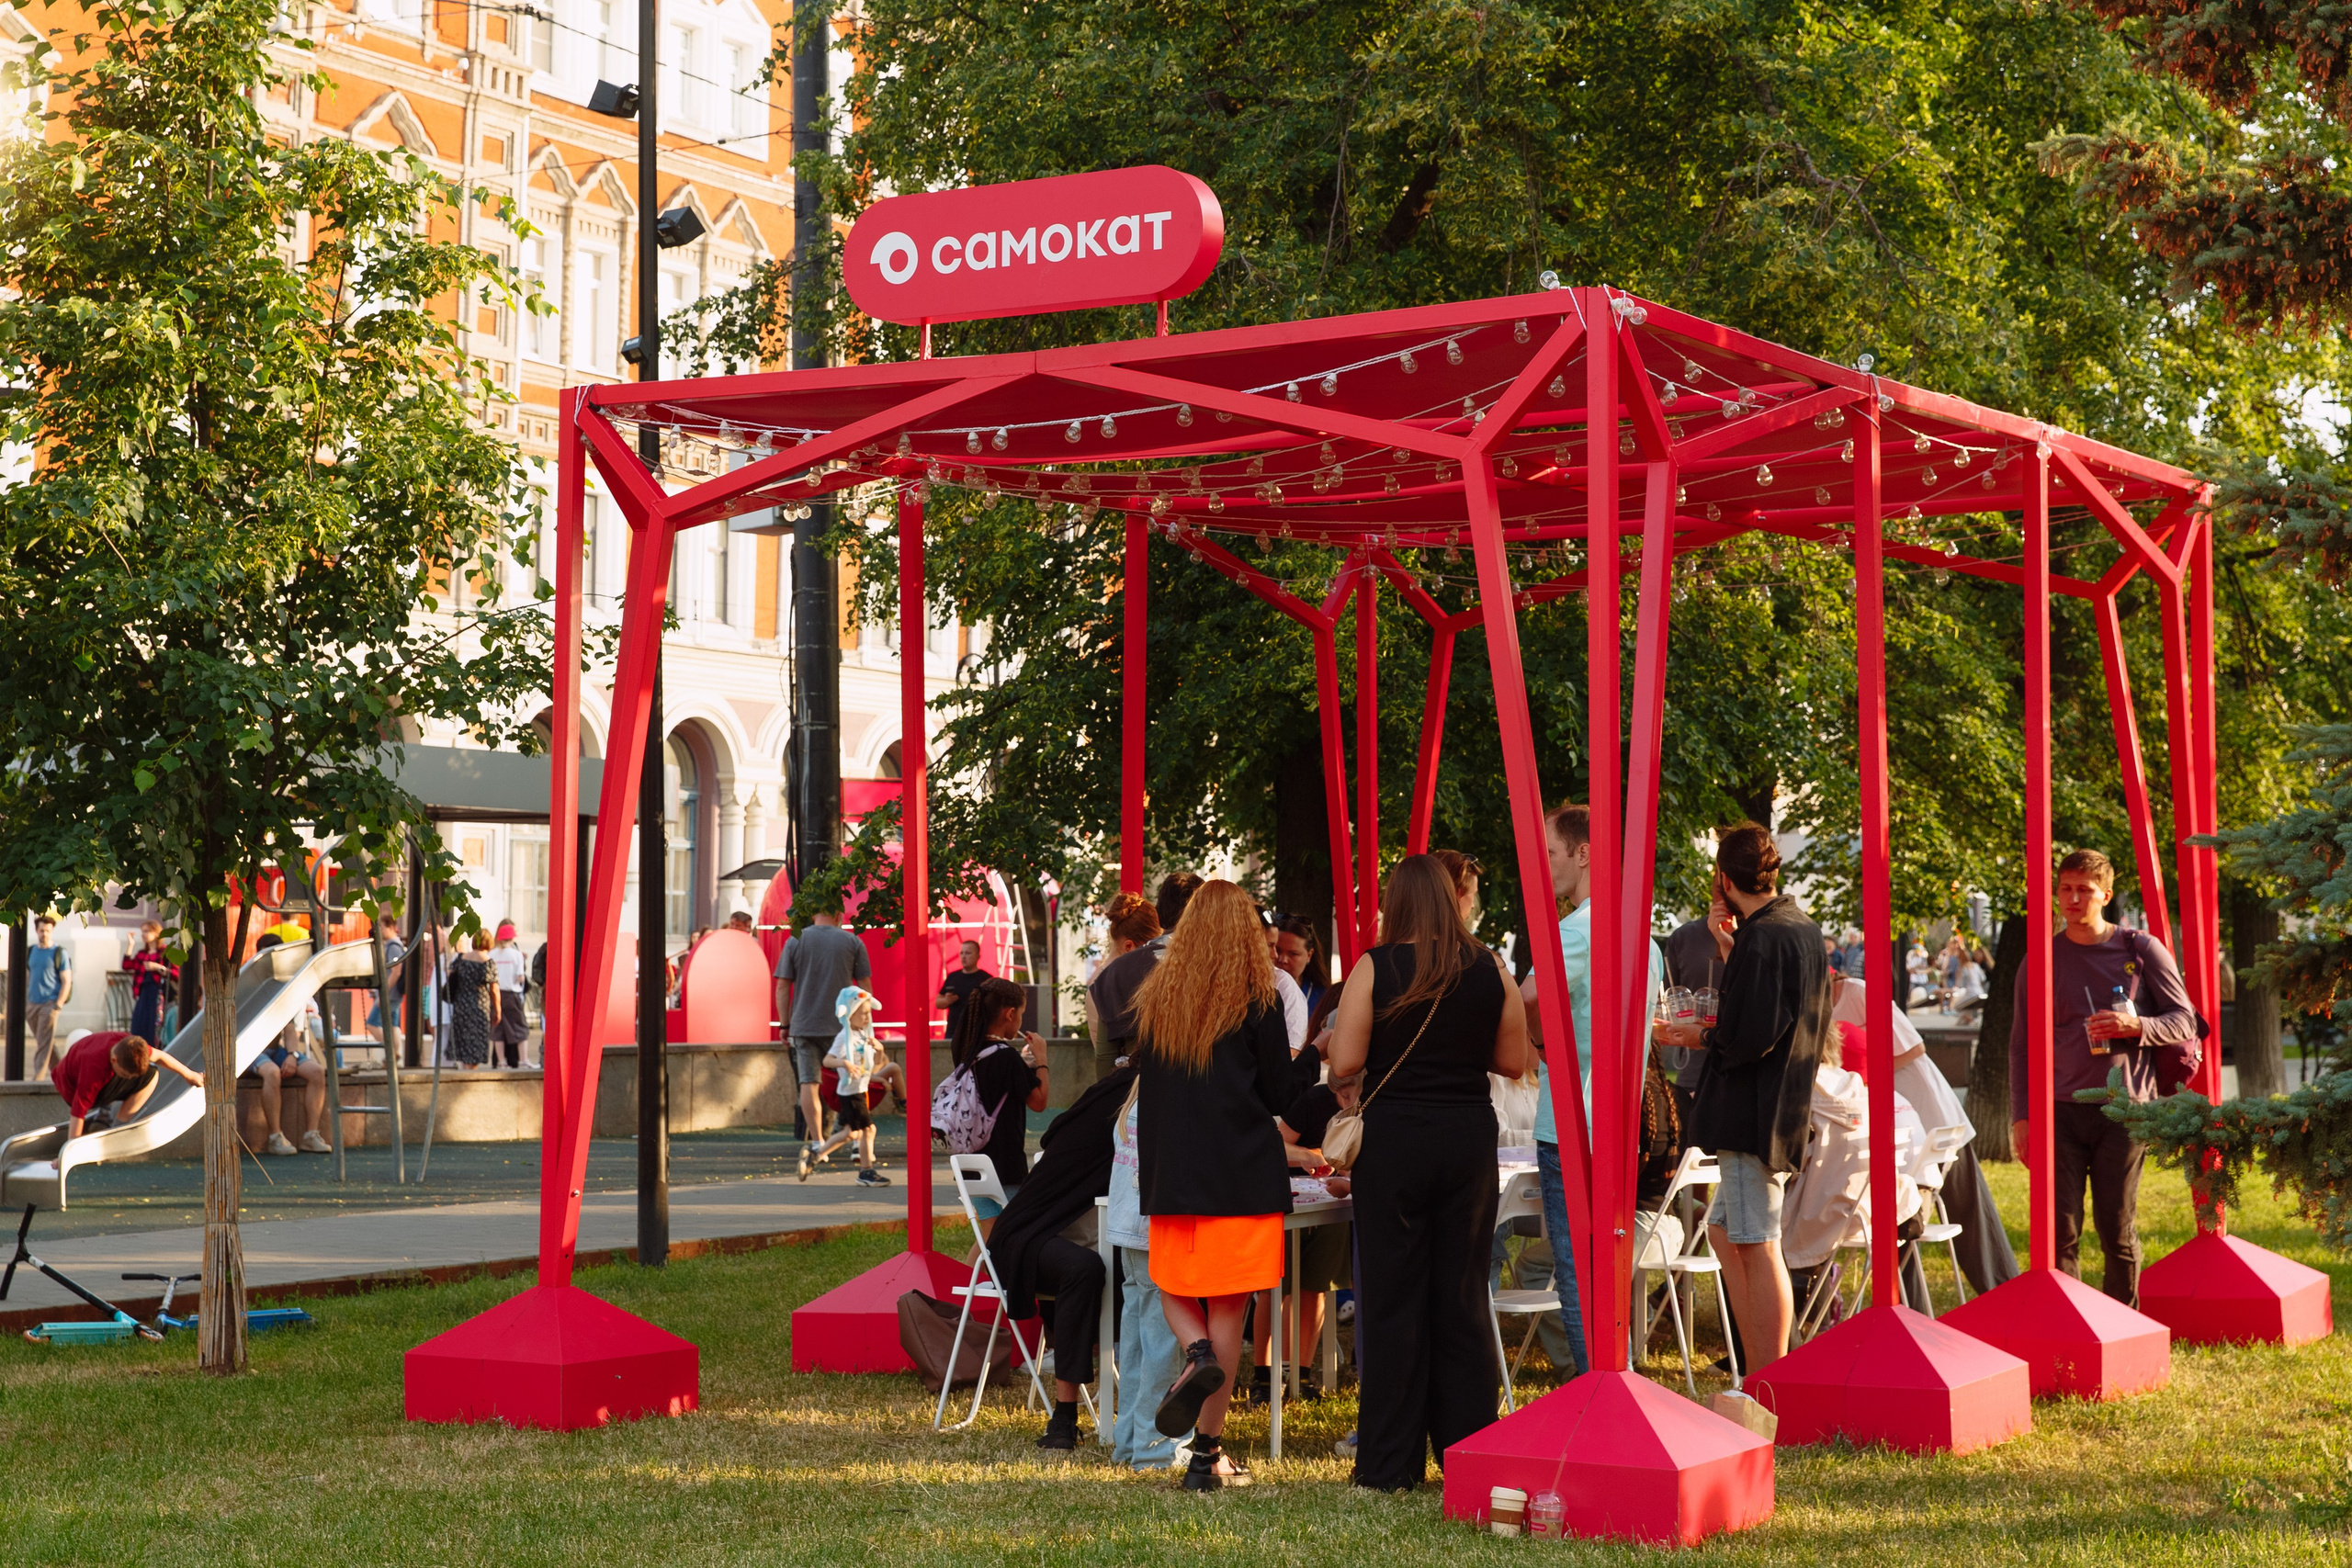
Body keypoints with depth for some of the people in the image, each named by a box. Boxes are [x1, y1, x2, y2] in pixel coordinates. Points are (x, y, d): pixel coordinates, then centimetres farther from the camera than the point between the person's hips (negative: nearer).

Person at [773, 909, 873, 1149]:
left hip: (804, 1026, 0)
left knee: (809, 1083, 0)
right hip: (842, 1027, 0)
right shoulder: (853, 942, 3)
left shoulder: (795, 942, 4)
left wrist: (785, 1024, 7)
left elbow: (782, 986, 1)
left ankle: (817, 1142, -4)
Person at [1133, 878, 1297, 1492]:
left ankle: (1196, 1353, -15)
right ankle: (1207, 1454, 0)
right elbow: (1281, 1095, -1)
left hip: (1168, 1173, 3)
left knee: (1174, 1289, 18)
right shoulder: (1257, 1001, -5)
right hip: (1243, 1176, -3)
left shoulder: (1152, 998, 5)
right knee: (1228, 1308, 1)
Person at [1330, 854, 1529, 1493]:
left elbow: (1343, 1062, -10)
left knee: (1391, 1301, 4)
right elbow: (1514, 1061, 6)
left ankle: (1390, 1464, 7)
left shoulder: (1374, 969, -8)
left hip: (1394, 1139, -3)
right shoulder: (1489, 970, 0)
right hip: (1469, 1136, 3)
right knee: (1463, 1297, 11)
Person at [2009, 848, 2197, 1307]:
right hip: (2061, 1110, 1)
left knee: (2117, 1231, 0)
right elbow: (2021, 1042, 13)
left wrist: (2136, 1026, -16)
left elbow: (2184, 1022, 4)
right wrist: (2020, 1115, 4)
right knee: (2060, 1230, -6)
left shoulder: (2141, 950, 5)